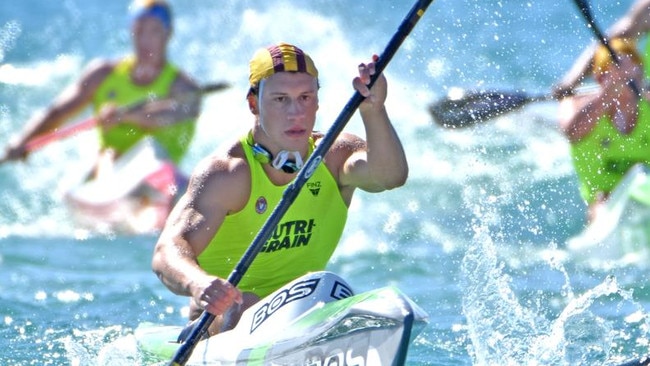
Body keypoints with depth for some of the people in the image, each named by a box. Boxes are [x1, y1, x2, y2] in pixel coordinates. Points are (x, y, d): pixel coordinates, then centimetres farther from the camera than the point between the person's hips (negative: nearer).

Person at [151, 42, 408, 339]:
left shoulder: (334, 156, -7)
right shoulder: (227, 173, -18)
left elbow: (389, 175, -29)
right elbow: (168, 251, -32)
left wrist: (373, 111, -50)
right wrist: (197, 284, -57)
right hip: (219, 323, -4)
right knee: (243, 307, -35)